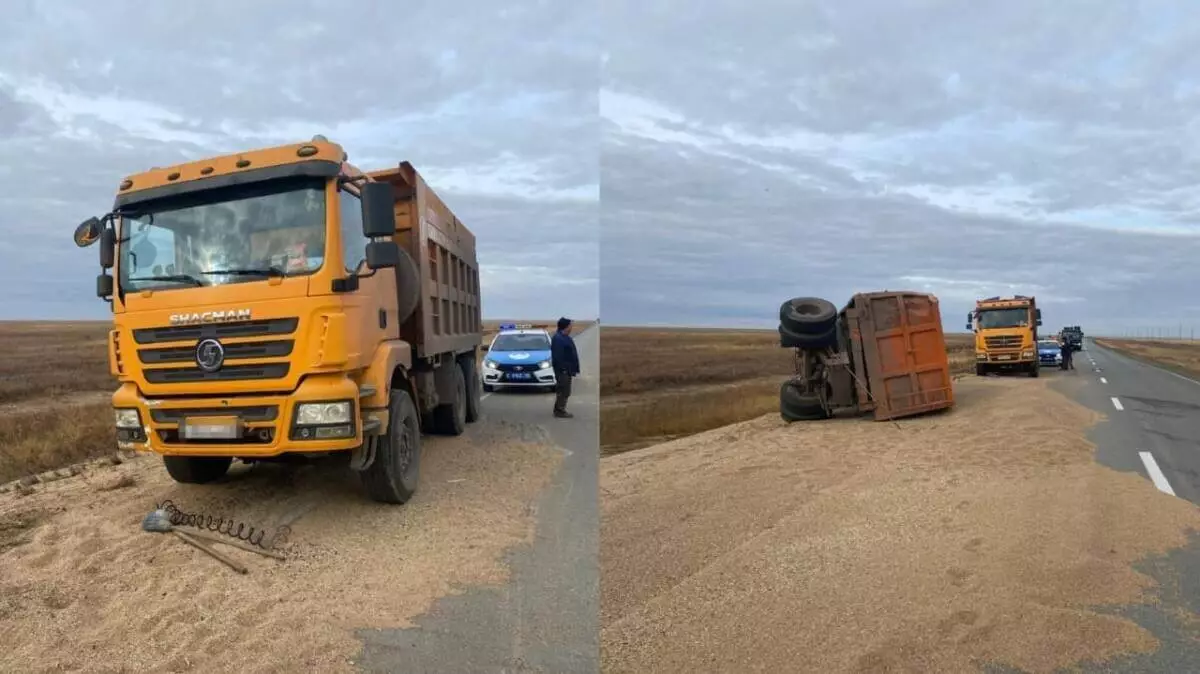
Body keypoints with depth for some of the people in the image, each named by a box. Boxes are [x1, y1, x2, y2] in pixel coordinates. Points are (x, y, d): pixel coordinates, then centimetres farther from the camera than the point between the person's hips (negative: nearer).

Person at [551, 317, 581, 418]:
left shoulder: (564, 337, 15)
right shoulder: (558, 339, -19)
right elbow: (557, 356, -24)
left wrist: (571, 368, 20)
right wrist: (563, 368, -24)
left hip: (566, 369, 11)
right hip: (563, 369, -11)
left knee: (562, 391, 16)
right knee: (564, 391, -6)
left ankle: (559, 409, 23)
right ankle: (560, 411, -1)